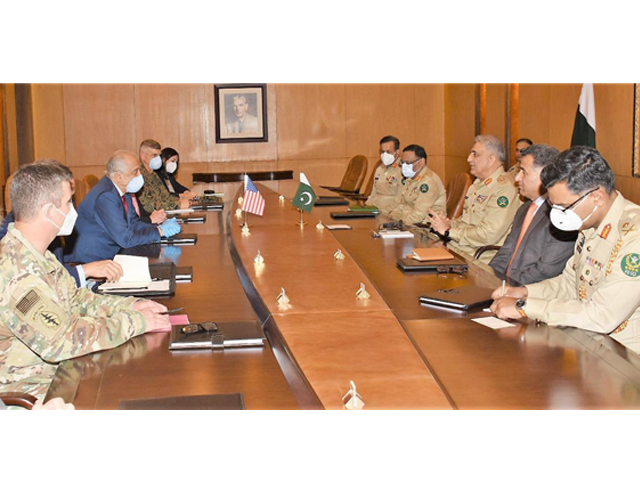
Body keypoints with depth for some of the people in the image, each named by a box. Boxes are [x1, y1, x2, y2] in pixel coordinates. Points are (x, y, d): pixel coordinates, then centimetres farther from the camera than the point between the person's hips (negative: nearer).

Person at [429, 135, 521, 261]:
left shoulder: (504, 189, -15)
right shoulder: (478, 184, 16)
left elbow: (488, 235, -22)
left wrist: (448, 231, -14)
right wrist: (449, 223, 2)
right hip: (458, 248, 9)